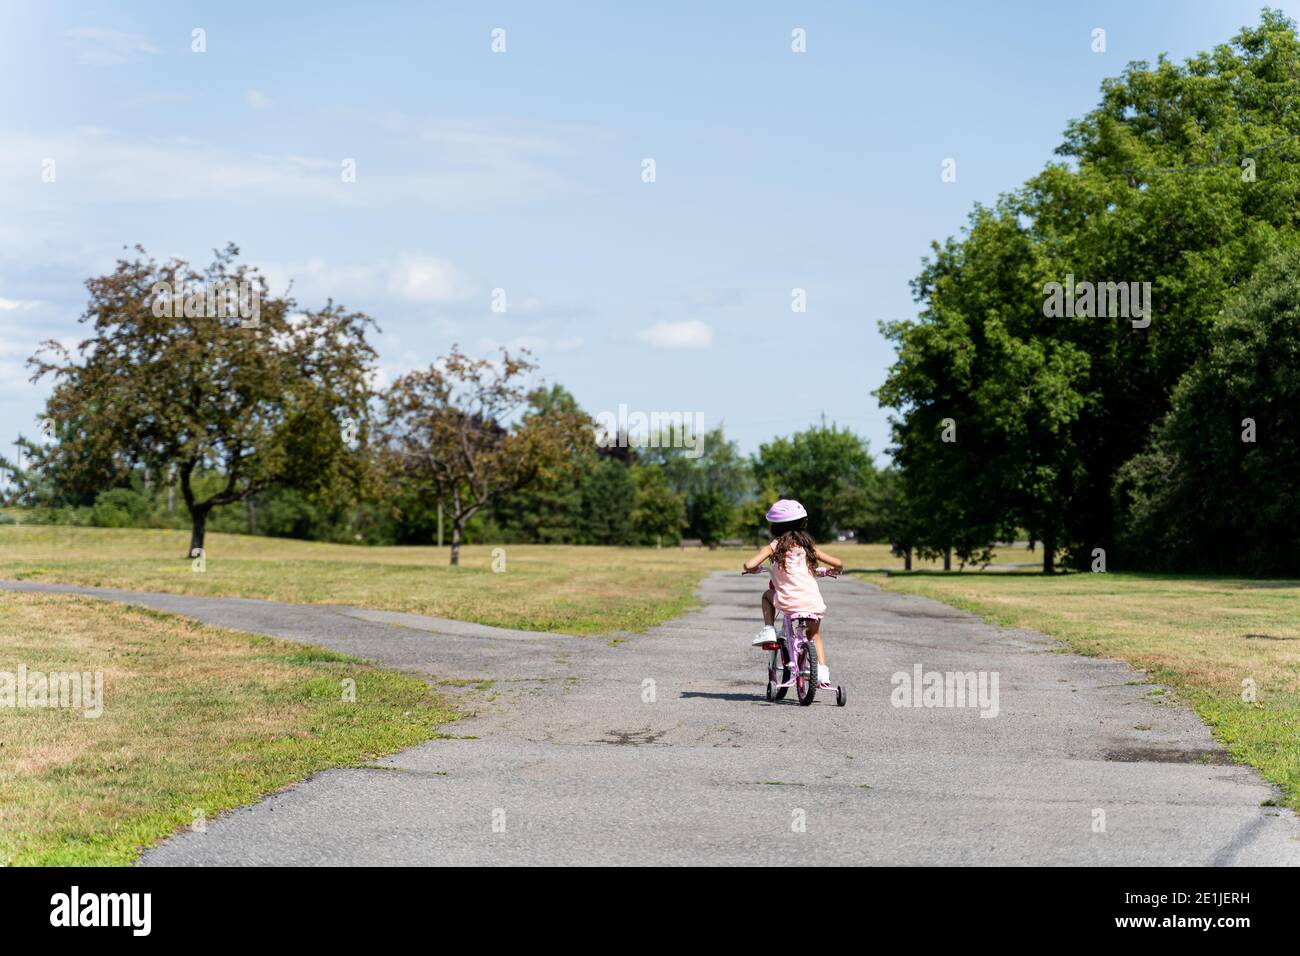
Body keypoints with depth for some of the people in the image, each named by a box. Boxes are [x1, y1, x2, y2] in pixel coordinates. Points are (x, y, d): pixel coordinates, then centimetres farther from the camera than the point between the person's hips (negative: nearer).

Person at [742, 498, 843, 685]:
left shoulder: (774, 546, 4)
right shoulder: (807, 545, 12)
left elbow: (749, 565, -7)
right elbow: (838, 564, 11)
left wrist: (753, 569, 17)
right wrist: (832, 571, 35)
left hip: (788, 603, -3)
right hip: (813, 603, 3)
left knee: (767, 595, 31)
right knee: (814, 635, 29)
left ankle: (768, 630, 16)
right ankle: (822, 670, 14)